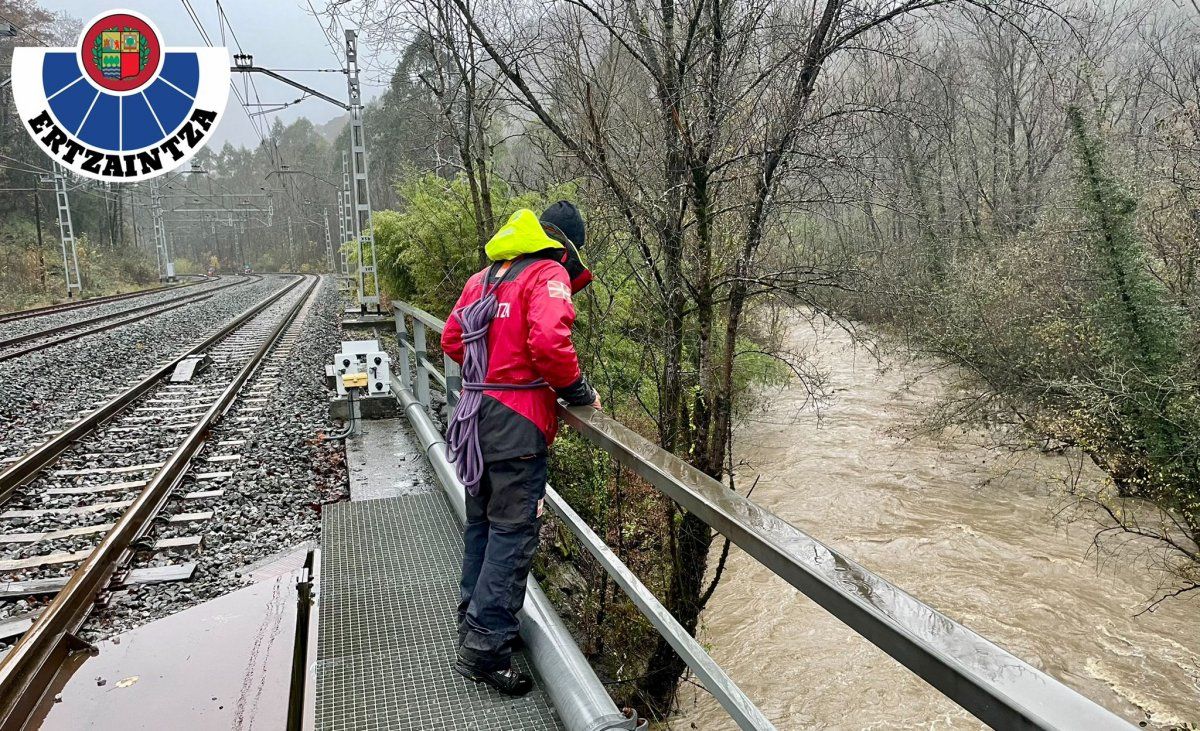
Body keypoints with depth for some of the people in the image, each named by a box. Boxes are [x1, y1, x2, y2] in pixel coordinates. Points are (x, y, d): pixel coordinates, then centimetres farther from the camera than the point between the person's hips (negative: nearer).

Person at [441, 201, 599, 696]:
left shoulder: (484, 277, 16)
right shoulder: (549, 274, -8)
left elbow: (452, 340, 16)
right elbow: (549, 341, -23)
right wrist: (577, 391, -10)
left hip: (475, 414, 8)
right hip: (517, 420, -8)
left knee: (481, 523, 20)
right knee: (513, 533, 0)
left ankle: (474, 622, 34)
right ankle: (485, 647, 5)